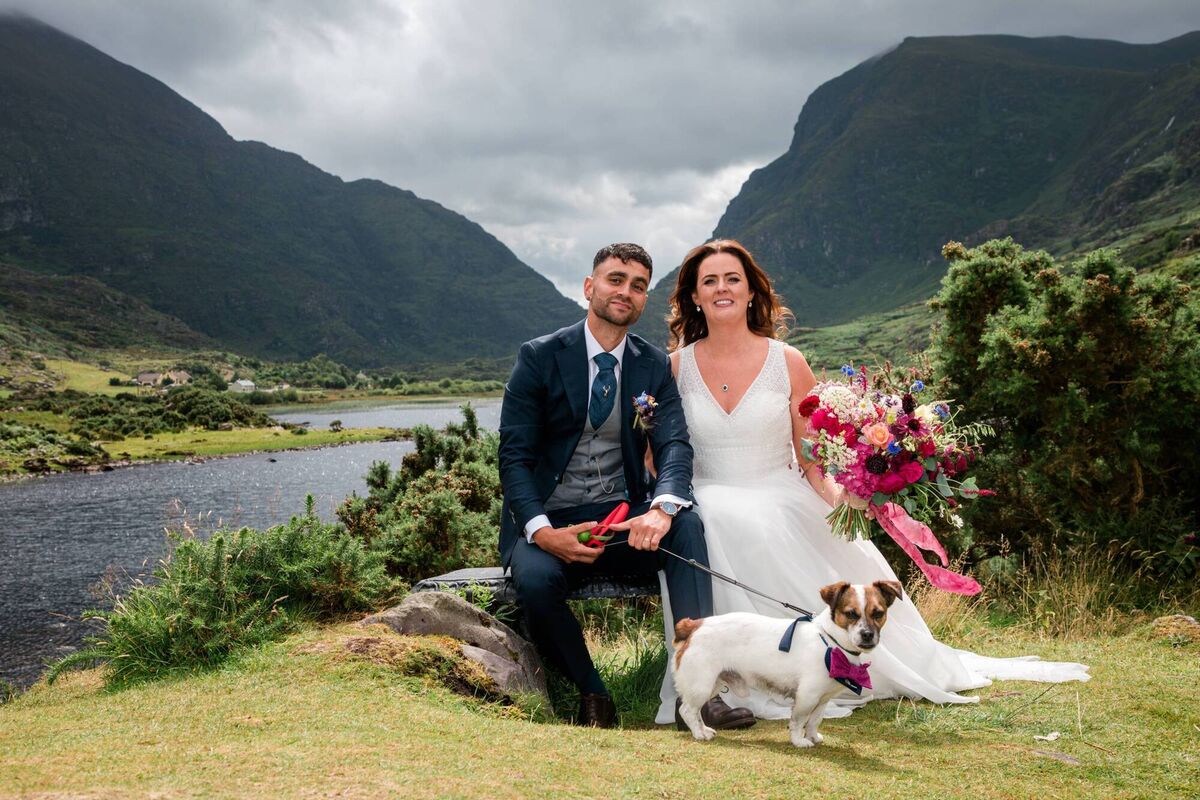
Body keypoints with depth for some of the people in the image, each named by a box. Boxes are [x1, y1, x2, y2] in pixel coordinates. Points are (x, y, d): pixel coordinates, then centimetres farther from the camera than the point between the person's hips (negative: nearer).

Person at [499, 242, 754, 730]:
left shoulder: (655, 366, 7)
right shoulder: (539, 357, -2)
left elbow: (674, 446, -6)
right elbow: (514, 455, -6)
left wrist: (661, 509, -29)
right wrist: (542, 532, -23)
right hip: (548, 521, -2)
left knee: (687, 524, -27)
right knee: (536, 579, -33)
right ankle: (591, 694, -9)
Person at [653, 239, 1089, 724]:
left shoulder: (787, 362, 3)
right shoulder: (676, 366, 5)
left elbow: (813, 459, 2)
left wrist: (840, 496, -19)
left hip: (784, 507, 1)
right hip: (707, 512, 0)